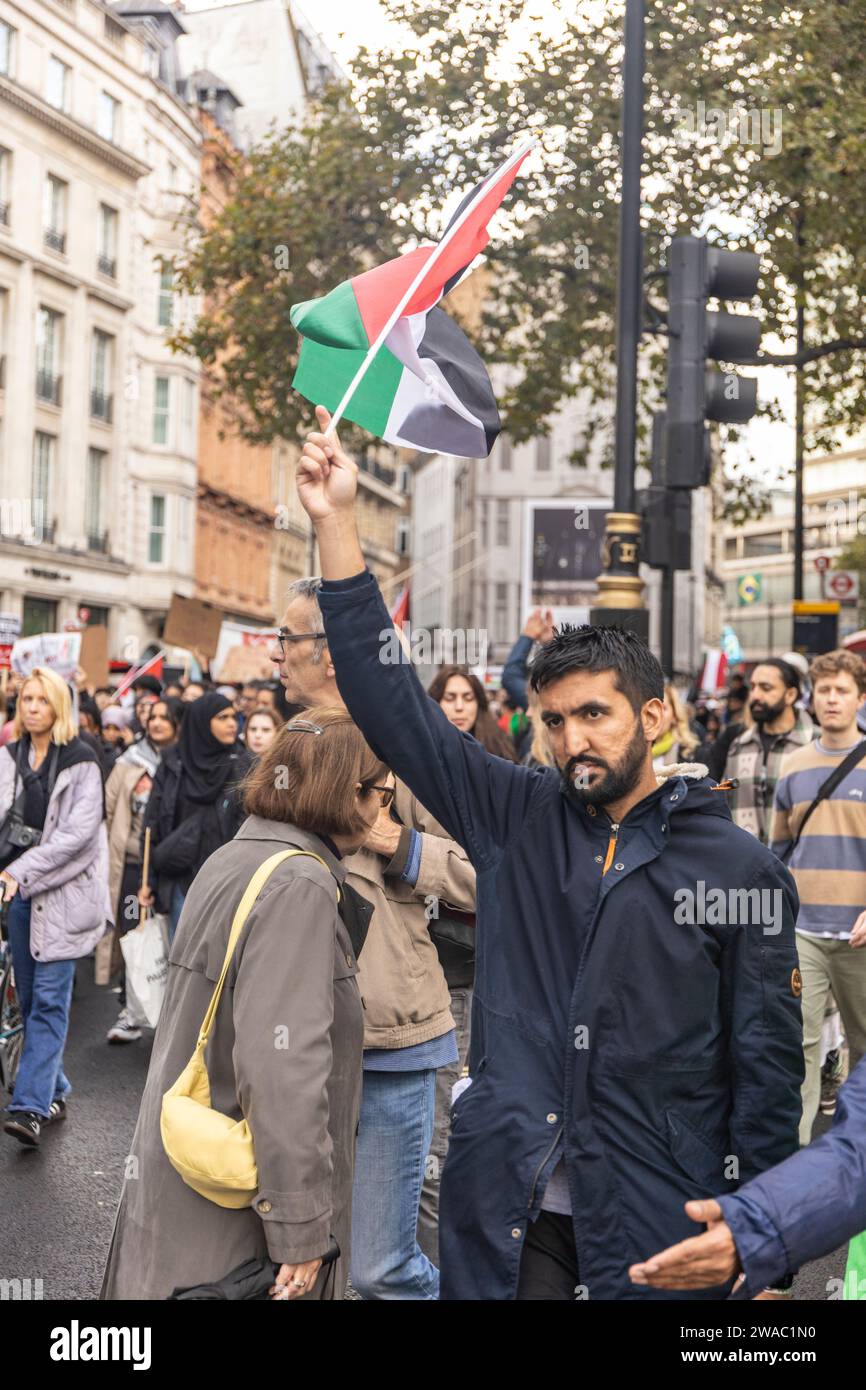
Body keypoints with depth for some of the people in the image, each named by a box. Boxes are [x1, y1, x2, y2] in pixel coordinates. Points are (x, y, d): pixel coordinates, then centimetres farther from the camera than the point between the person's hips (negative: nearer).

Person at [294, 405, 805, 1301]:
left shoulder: (740, 868, -4)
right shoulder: (517, 820, 2)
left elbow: (766, 1061, -1)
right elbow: (392, 705, -2)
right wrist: (336, 523, -7)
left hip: (657, 1228, -2)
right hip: (506, 1214, 2)